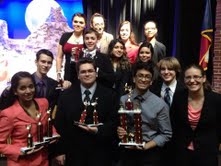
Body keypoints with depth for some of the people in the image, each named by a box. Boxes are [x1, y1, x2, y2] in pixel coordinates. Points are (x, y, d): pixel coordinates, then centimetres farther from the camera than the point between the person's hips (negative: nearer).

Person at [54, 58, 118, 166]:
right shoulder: (67, 95, 3)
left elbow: (113, 122, -3)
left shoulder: (108, 95, 0)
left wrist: (98, 130, -20)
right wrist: (60, 151, -1)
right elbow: (59, 124, 2)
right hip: (74, 153, 1)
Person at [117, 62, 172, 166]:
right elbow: (117, 124, 6)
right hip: (127, 152, 2)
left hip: (150, 154, -1)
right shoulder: (122, 100, -2)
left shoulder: (160, 104, -7)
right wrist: (118, 131, -15)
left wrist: (146, 146, -14)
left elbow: (166, 134, -3)